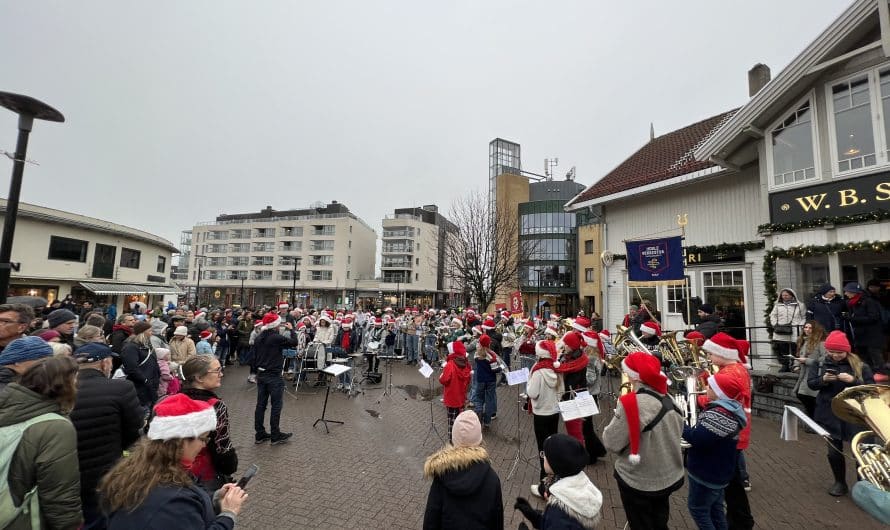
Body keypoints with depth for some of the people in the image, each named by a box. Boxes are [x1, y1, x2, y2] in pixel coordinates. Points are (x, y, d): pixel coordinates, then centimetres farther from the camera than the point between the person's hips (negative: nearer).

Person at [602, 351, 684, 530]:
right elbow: (678, 431, 9)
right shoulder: (668, 399, -8)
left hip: (639, 482, -6)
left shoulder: (631, 403, -30)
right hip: (670, 476, 6)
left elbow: (611, 443, -24)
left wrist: (616, 419, -7)